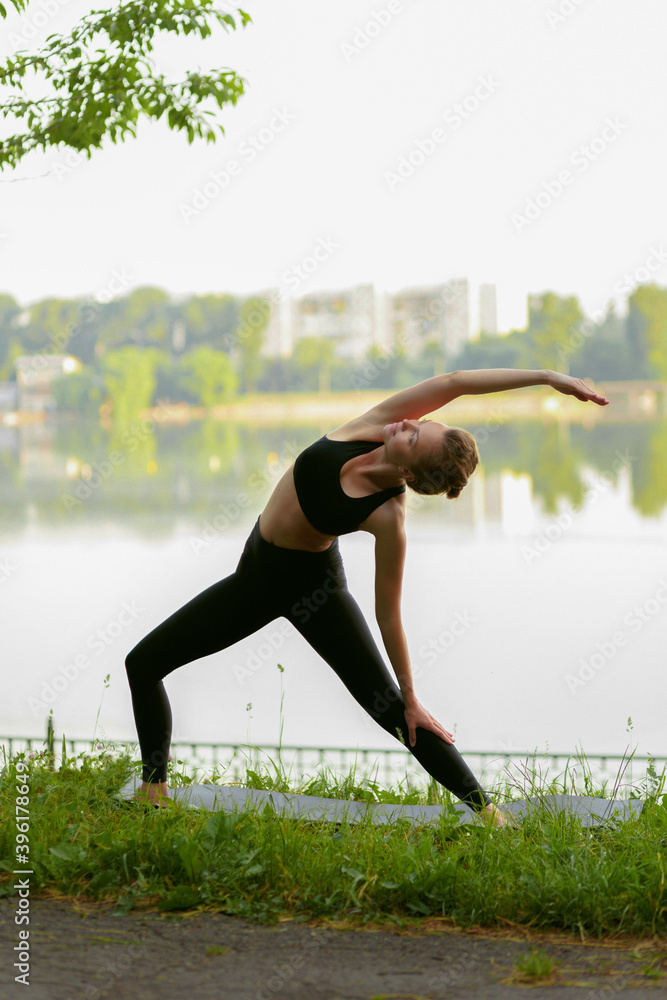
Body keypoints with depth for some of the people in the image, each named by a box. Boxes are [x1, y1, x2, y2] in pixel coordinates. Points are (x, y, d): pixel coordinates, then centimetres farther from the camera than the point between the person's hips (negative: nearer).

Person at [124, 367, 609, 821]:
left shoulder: (388, 517, -28)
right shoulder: (373, 426, -19)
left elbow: (388, 613, -20)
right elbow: (455, 382, -23)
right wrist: (543, 376, -19)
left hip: (311, 584, -6)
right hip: (256, 575, 7)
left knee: (391, 707, -10)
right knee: (144, 663, 6)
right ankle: (155, 790, 20)